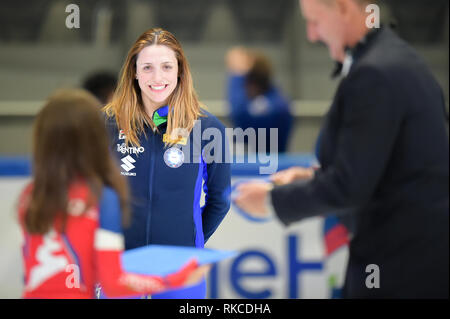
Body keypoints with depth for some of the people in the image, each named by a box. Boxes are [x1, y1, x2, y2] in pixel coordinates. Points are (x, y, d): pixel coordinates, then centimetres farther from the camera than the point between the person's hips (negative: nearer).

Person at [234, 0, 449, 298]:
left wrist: (273, 199, -8)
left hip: (404, 260, -10)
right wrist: (316, 175, 13)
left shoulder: (375, 73, -20)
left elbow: (348, 187, -21)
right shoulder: (398, 57, 11)